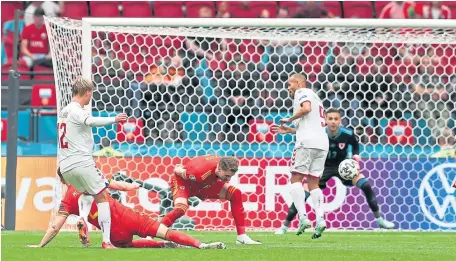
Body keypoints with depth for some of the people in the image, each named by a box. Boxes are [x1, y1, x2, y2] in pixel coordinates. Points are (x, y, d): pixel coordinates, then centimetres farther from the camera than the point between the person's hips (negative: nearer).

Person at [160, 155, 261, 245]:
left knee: (236, 194, -5)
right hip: (183, 182, -7)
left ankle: (242, 237, 1)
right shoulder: (200, 172, -43)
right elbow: (177, 171, -24)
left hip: (205, 185, 7)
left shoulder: (224, 165, -22)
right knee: (180, 209, -37)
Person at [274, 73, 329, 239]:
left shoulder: (302, 92, 4)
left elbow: (306, 108, -18)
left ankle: (303, 217, -17)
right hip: (322, 143, 8)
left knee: (296, 178, -3)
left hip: (307, 142, -8)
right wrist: (289, 130, 32)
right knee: (313, 183, 8)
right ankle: (320, 220, -9)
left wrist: (289, 119, -4)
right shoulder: (314, 97, 31)